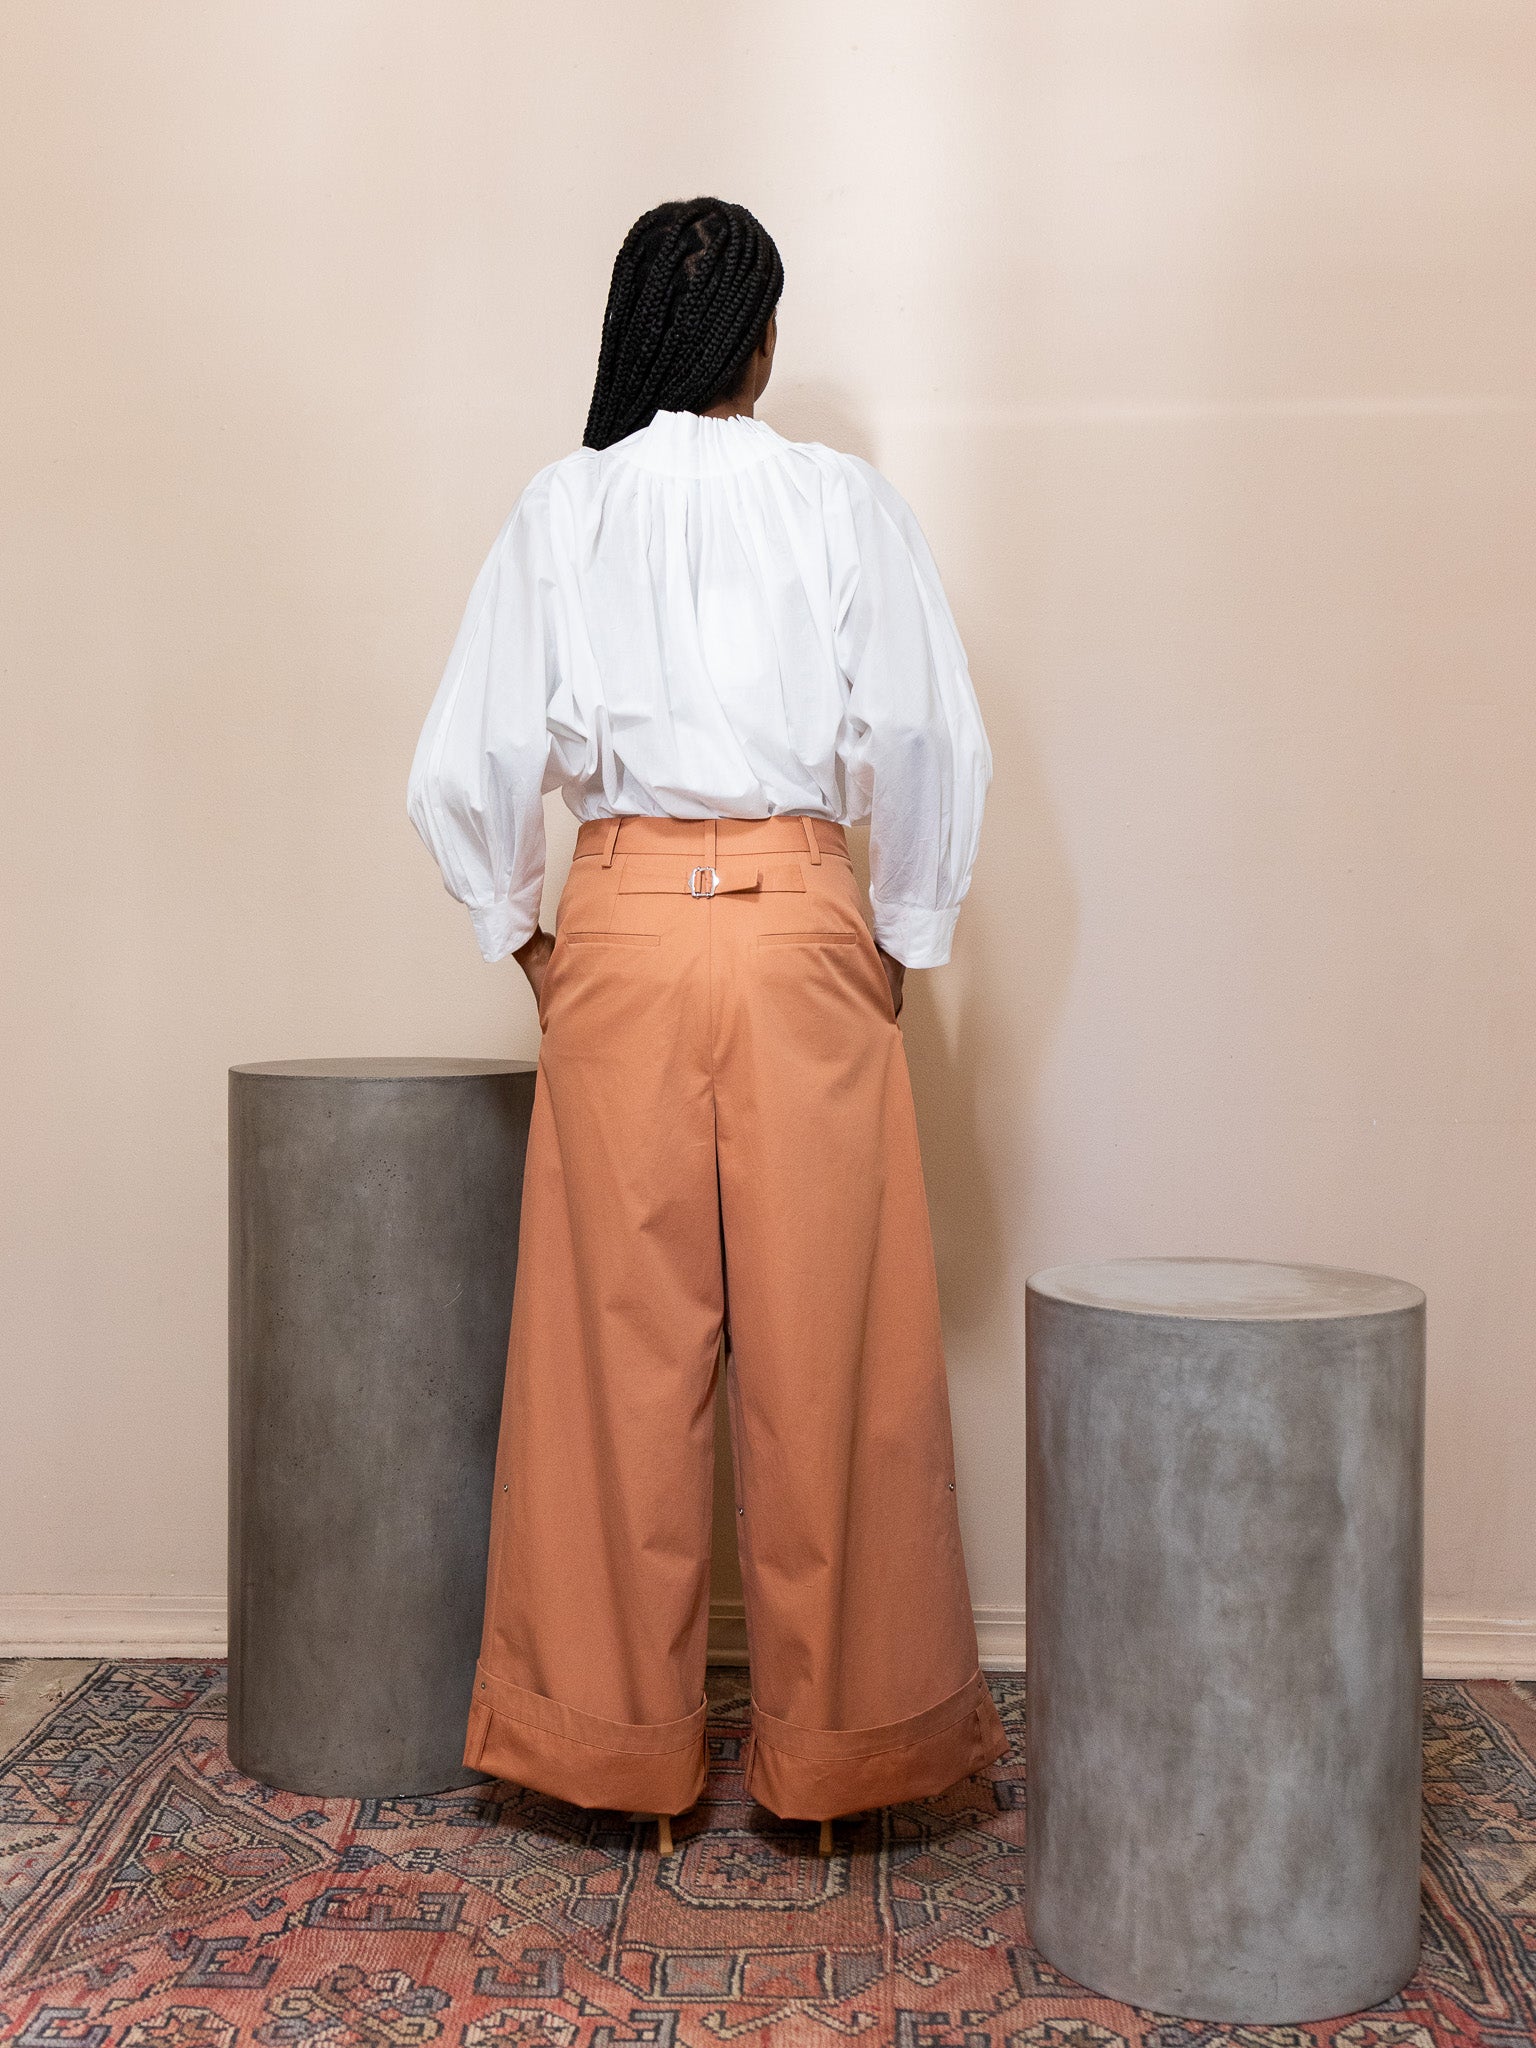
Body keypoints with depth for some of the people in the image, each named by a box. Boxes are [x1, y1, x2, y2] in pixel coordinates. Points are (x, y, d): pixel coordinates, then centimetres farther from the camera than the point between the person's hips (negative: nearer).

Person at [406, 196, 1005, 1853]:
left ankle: (616, 1734, 19)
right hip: (801, 925, -1)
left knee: (621, 1341, 8)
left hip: (621, 929, 1)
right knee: (825, 1345, 6)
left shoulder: (561, 508, 5)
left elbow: (459, 769, 1)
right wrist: (901, 939, 7)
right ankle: (835, 1736, 17)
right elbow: (934, 748, -4)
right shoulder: (846, 503, 2)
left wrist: (524, 935, 13)